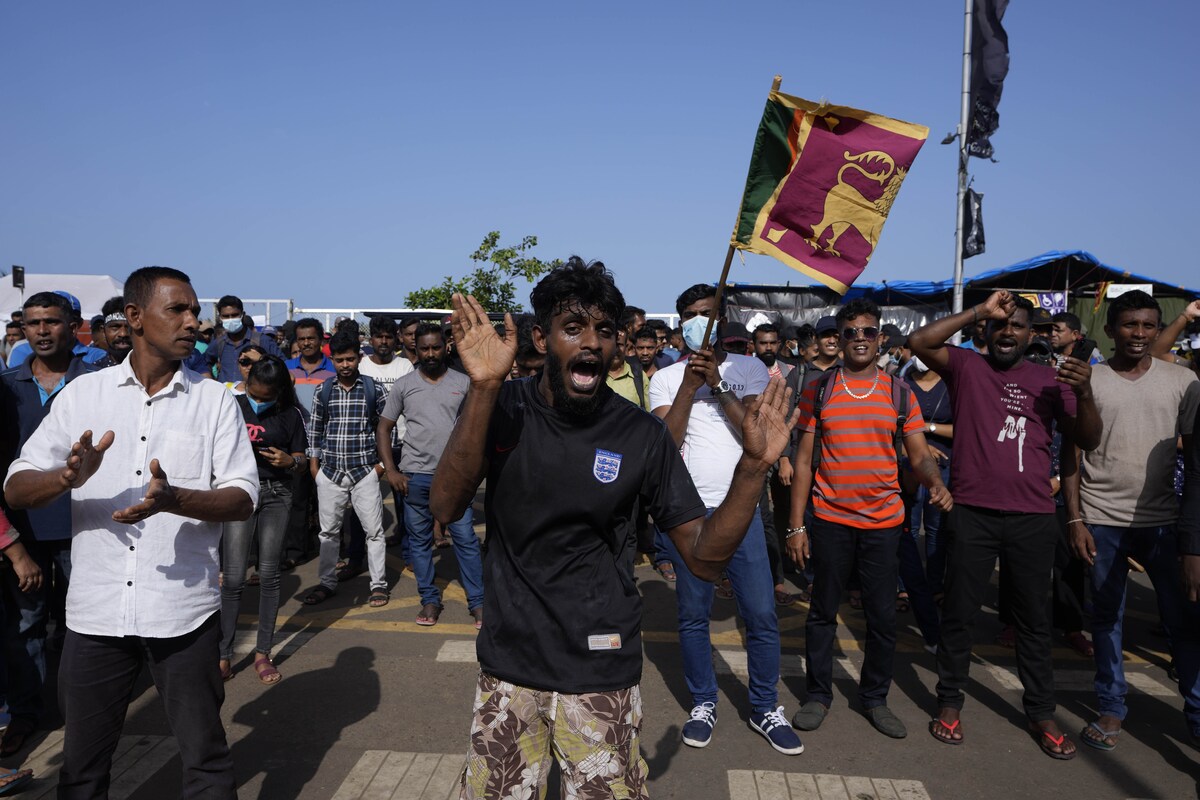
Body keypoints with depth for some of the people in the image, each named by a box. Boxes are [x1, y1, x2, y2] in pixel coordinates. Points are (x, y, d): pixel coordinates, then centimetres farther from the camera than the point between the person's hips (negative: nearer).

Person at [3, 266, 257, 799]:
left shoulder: (214, 400, 1)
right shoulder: (83, 394, 4)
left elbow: (243, 498, -5)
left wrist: (174, 499, -24)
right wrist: (69, 477, -19)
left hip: (184, 610, -1)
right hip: (95, 610, 2)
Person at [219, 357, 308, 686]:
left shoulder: (290, 414, 3)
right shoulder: (232, 407, 1)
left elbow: (302, 458, 8)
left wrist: (290, 461, -14)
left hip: (276, 494, 1)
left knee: (269, 575, 3)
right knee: (233, 578, -5)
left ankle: (263, 653, 14)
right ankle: (224, 654, 7)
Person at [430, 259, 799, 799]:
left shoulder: (642, 435, -9)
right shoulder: (499, 407, -6)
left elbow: (704, 558, -10)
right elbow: (445, 506, -19)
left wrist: (753, 465, -26)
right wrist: (484, 387, -30)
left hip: (600, 674, -1)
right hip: (507, 662, 1)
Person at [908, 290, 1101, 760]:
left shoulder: (1050, 380, 9)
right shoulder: (965, 365, 3)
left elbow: (1088, 441, 7)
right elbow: (919, 341, -13)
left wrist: (1084, 393, -11)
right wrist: (980, 311, -10)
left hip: (1034, 517, 2)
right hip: (971, 513, -2)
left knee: (1033, 618, 13)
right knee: (959, 612, 8)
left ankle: (1041, 713, 27)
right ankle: (950, 702, 23)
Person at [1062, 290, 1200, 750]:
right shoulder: (1088, 381, 0)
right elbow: (1071, 456, 1)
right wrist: (1075, 520, -4)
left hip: (1163, 520, 1)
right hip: (1102, 520, -1)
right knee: (1107, 617, 9)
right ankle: (1111, 708, 22)